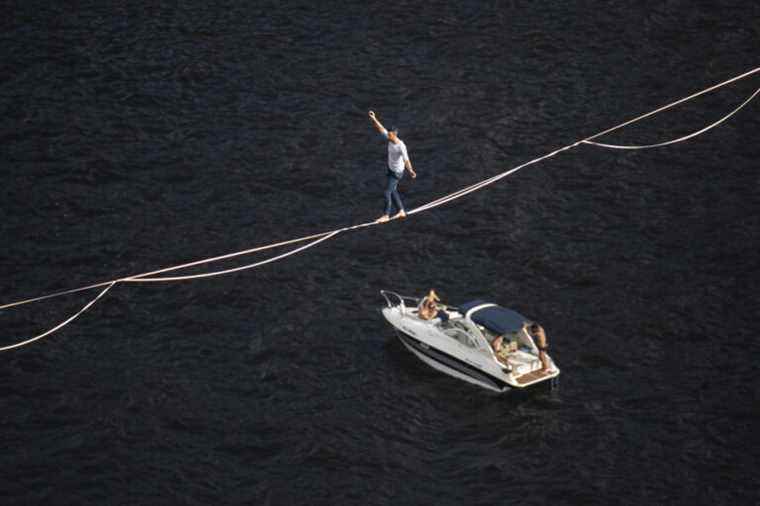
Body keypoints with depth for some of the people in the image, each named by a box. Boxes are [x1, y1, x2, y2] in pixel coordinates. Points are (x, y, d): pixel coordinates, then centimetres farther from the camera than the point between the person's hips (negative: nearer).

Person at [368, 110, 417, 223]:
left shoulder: (401, 146, -33)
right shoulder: (390, 138, -11)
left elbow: (406, 159, -43)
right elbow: (380, 128, -6)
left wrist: (410, 171, -56)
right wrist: (373, 119, -19)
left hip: (397, 172, -9)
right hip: (391, 168, 9)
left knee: (387, 192, -5)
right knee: (393, 191, 19)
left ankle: (386, 216, 7)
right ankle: (401, 212, 31)